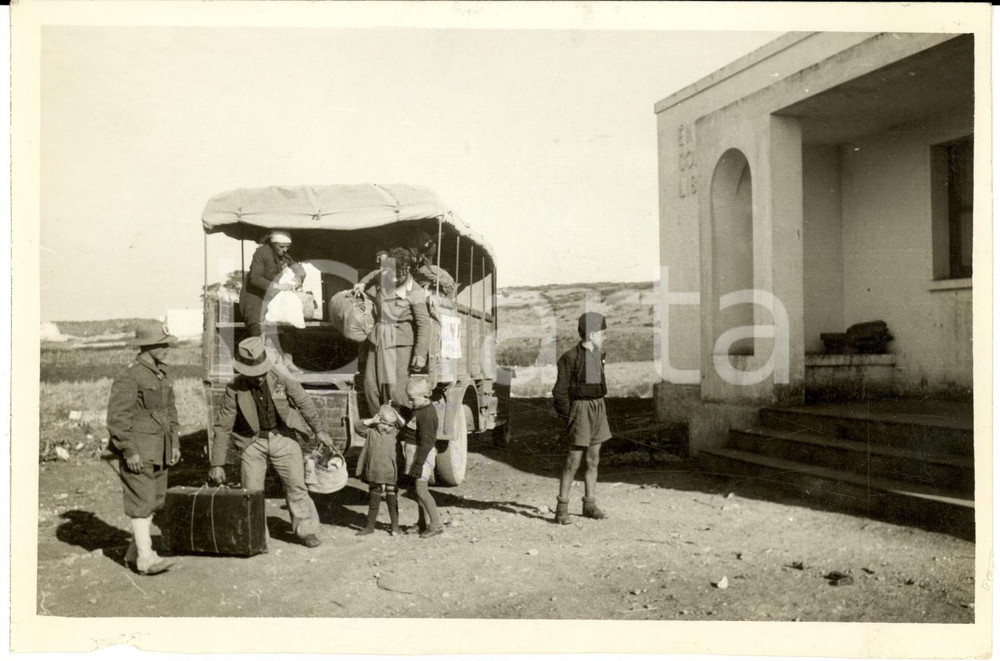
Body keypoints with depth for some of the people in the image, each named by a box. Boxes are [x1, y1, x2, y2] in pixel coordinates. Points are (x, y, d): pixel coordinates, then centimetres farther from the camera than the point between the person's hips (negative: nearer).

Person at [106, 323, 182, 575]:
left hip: (159, 451, 8)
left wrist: (175, 442, 14)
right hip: (138, 451, -8)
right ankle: (146, 558, -3)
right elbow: (117, 417, -17)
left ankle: (134, 552, 24)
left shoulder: (162, 375, 12)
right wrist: (129, 452, -20)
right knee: (141, 502, -7)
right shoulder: (129, 377, -15)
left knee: (154, 500, 12)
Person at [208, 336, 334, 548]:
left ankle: (306, 530, 12)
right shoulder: (234, 390, -14)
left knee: (296, 486, -1)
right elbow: (222, 427, -8)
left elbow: (304, 402, 2)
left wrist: (319, 430, 8)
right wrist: (217, 464, -8)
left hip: (283, 438, 0)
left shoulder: (281, 377, -13)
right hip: (253, 441, 0)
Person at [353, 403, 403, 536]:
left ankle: (395, 525, 19)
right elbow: (358, 427, -10)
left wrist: (395, 414, -2)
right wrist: (372, 421, -18)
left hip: (390, 474, 0)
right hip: (374, 474, 0)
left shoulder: (394, 433, 5)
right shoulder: (371, 432, 1)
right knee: (374, 500, 11)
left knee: (392, 499, 6)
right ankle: (370, 526, 23)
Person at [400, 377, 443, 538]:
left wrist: (418, 464, -25)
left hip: (422, 454, -11)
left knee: (421, 489, -14)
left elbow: (426, 442, -24)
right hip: (415, 452, 11)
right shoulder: (420, 410, 11)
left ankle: (436, 524, -10)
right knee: (418, 488, 17)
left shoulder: (426, 415, -21)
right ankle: (422, 522, 28)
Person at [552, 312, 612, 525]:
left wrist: (599, 408, 14)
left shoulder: (597, 355, 10)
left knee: (593, 459, 11)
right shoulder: (570, 358, -13)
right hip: (581, 409, -7)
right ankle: (562, 508, 3)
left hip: (598, 407, 7)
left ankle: (589, 504, 21)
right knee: (574, 461, -6)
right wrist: (569, 417, -13)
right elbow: (560, 392, -11)